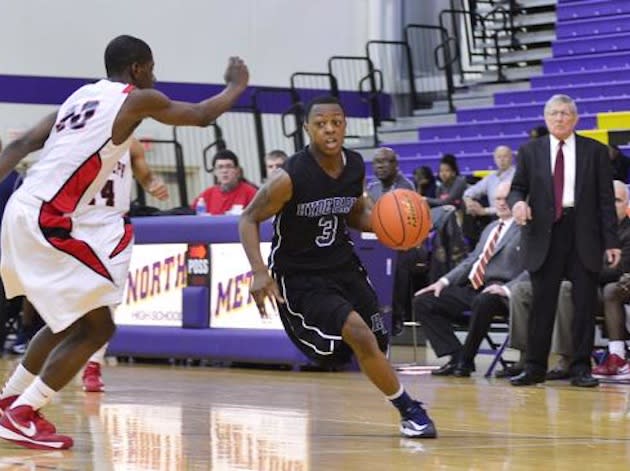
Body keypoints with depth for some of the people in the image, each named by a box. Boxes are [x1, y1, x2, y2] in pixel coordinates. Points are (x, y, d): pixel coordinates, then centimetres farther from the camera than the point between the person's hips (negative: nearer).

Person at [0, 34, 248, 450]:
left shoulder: (83, 96, 20)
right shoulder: (137, 99, -3)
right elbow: (202, 115, 9)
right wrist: (237, 85, 27)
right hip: (48, 222, -9)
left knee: (72, 321, 25)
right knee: (97, 327, -3)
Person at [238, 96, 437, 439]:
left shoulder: (355, 166, -5)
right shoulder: (290, 177, -23)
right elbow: (249, 220, -13)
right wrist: (259, 273, -26)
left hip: (343, 265, 7)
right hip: (299, 277, -7)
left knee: (375, 343, 7)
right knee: (360, 335, -18)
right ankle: (409, 410, -7)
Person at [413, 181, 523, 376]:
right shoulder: (490, 228, 25)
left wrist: (507, 289, -25)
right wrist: (444, 281, 12)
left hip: (496, 291, -8)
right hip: (471, 288, 8)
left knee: (482, 302, -42)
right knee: (422, 301, -3)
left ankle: (466, 360, -22)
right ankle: (456, 355, -10)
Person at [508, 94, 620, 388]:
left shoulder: (595, 152, 6)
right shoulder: (530, 151, 9)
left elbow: (605, 199, 4)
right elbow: (517, 187, 11)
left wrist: (611, 241, -1)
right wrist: (517, 202, -15)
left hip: (584, 235, 0)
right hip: (544, 234, 0)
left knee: (584, 303, 1)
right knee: (542, 303, -1)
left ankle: (581, 369, 8)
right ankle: (534, 368, 5)